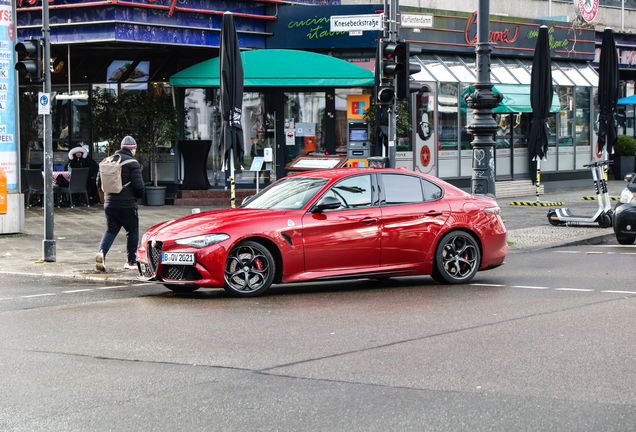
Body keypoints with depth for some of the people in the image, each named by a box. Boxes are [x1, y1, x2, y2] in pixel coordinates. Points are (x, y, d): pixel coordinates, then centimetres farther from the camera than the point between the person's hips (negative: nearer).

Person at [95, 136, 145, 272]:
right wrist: (139, 195, 7)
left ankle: (102, 252, -16)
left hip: (109, 203, 5)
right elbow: (138, 185, -15)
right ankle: (132, 261, 15)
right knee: (132, 231, 11)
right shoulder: (132, 163, -9)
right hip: (127, 204, -5)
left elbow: (99, 182, 12)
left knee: (110, 230, 11)